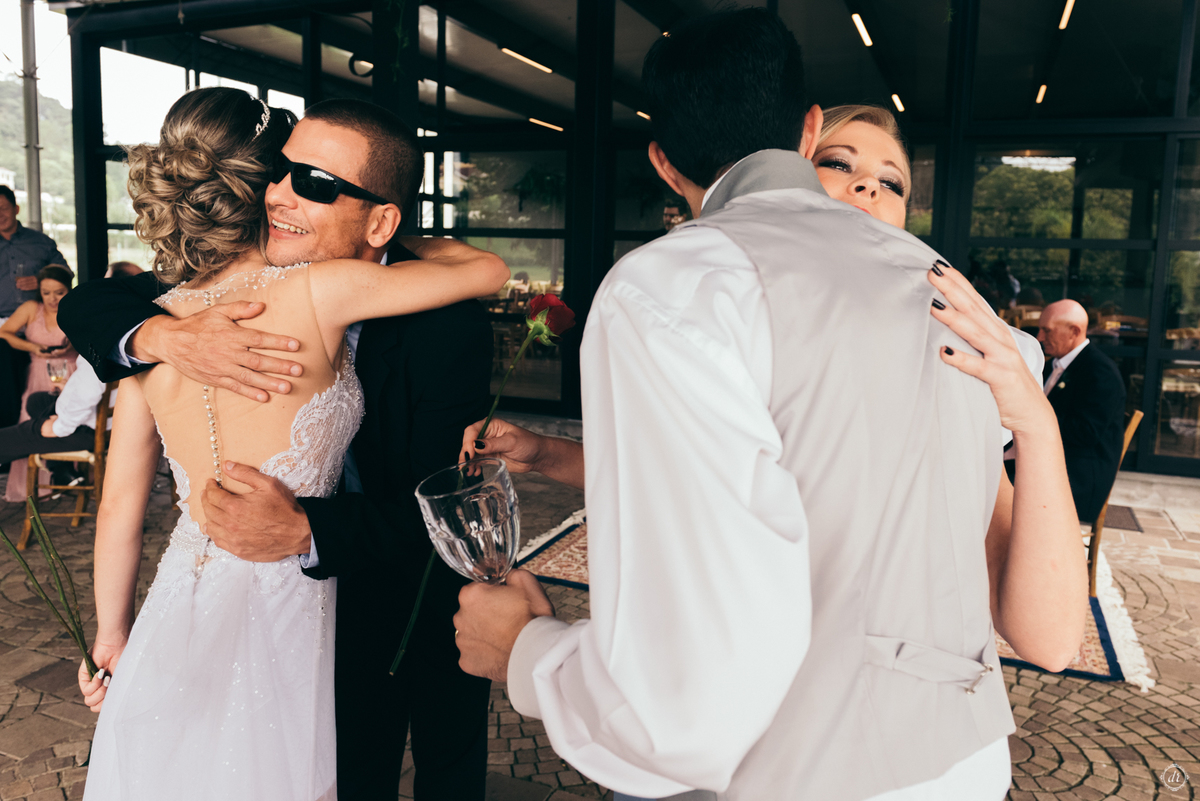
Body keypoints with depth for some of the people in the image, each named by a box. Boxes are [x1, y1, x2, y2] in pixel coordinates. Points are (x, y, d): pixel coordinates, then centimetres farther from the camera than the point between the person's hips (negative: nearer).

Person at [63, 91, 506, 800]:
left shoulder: (447, 323, -29)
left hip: (439, 592, -2)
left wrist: (306, 531, -44)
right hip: (337, 591, 3)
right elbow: (89, 305, -10)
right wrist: (165, 335, -32)